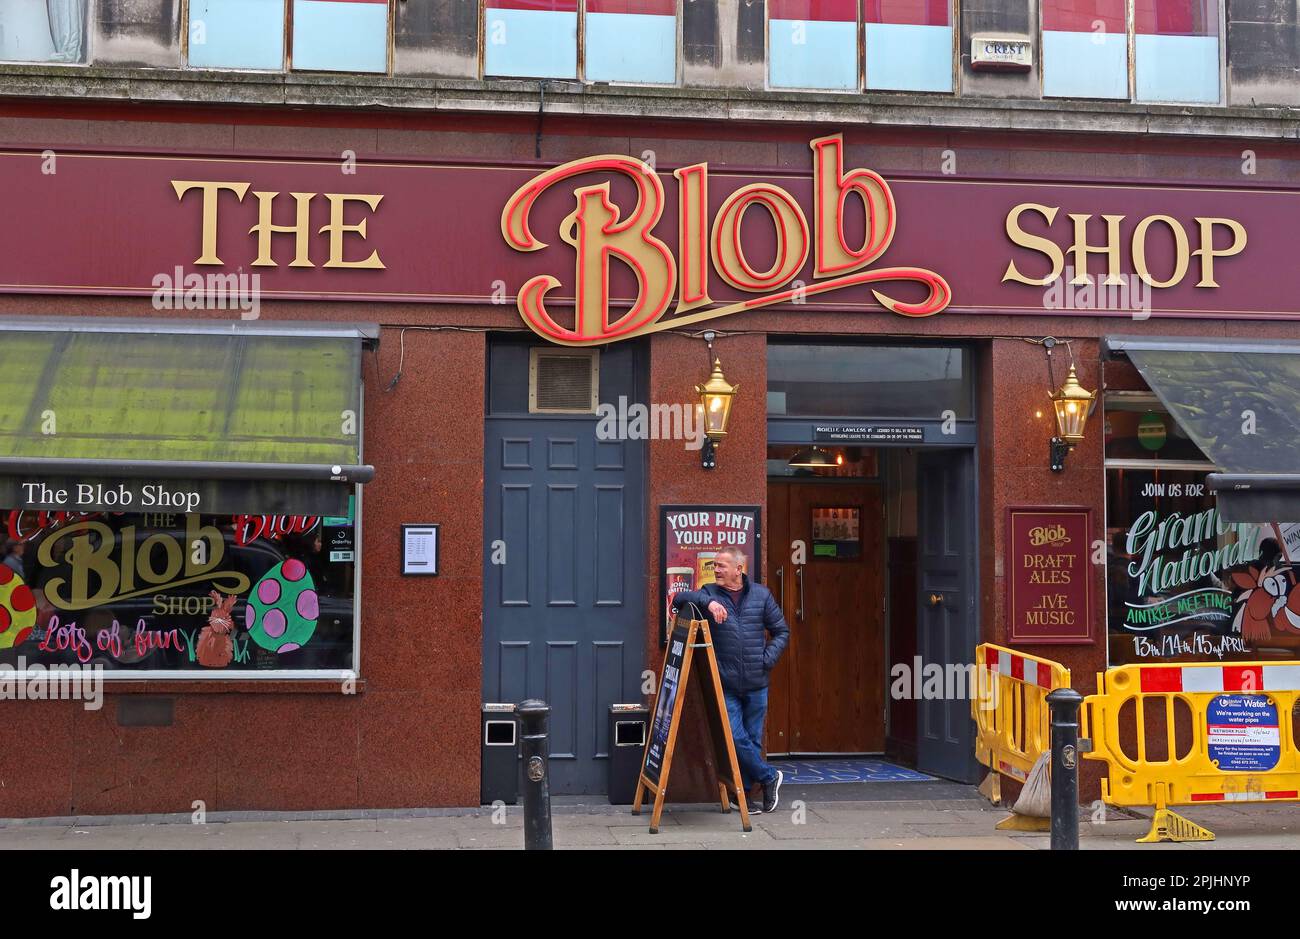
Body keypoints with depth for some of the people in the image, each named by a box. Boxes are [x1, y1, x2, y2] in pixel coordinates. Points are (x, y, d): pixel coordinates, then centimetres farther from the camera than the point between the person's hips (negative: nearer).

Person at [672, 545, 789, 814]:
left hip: (756, 684, 2)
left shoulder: (761, 595, 6)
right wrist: (707, 601, -28)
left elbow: (781, 631, 11)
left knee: (752, 739, 8)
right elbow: (679, 599, -13)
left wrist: (768, 658, -4)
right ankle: (769, 777, 12)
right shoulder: (710, 594, 3)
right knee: (736, 738, -9)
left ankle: (741, 793, 21)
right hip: (725, 685, -2)